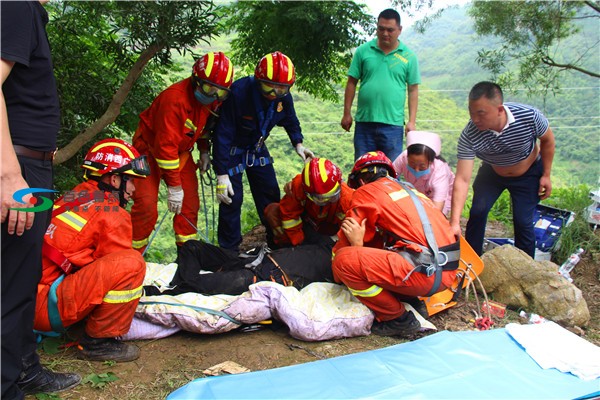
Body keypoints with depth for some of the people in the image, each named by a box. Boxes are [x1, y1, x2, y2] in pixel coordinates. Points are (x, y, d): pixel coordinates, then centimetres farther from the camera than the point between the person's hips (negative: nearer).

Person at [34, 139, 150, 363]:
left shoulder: (73, 196, 14)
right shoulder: (112, 214, -10)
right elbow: (120, 264, -7)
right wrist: (147, 290, 13)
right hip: (45, 307, -9)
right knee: (131, 263, -18)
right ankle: (98, 342, -6)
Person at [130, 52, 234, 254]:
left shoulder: (215, 100, -9)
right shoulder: (175, 98, -32)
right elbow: (165, 145, -30)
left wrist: (204, 151, 0)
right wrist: (174, 186, -25)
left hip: (181, 152, 7)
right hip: (150, 150, -7)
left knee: (189, 203, 5)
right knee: (146, 207, -12)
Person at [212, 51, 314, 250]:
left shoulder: (284, 97, -16)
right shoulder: (238, 92, -34)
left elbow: (290, 121, 7)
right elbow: (223, 134, -31)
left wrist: (298, 143, -10)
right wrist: (221, 174, -32)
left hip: (257, 148, 6)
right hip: (233, 150, -5)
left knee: (270, 194, 8)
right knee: (231, 198, -7)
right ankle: (229, 249, 10)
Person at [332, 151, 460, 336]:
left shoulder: (366, 191, 3)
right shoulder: (409, 189, 26)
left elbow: (342, 246, 5)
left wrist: (338, 278, 19)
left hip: (424, 273, -9)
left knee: (344, 260, -11)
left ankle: (399, 319, 0)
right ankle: (412, 301, 15)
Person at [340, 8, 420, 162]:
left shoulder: (409, 56, 3)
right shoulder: (363, 51, 3)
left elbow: (413, 89, 5)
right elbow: (352, 82, 6)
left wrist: (412, 121, -1)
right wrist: (347, 113, 3)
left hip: (393, 124, 0)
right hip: (364, 122, 1)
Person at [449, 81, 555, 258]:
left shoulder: (529, 116, -34)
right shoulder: (469, 135, -35)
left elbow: (547, 139, -11)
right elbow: (462, 179, -37)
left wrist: (546, 175, -8)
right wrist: (455, 222, -43)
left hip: (528, 174, -1)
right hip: (492, 172, 1)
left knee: (523, 222, -7)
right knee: (477, 212, -12)